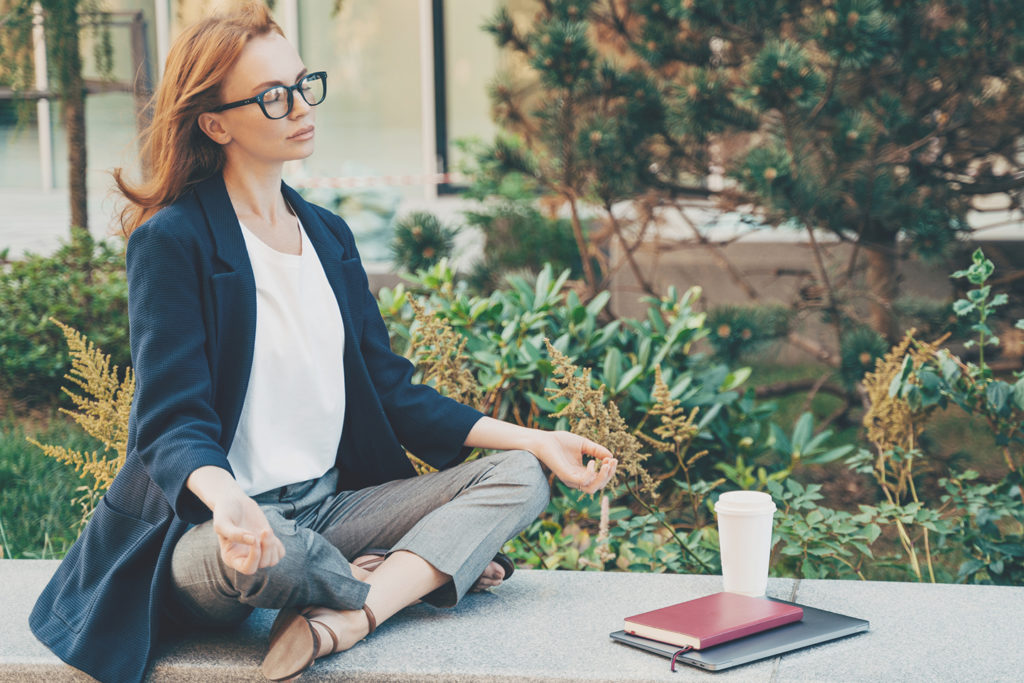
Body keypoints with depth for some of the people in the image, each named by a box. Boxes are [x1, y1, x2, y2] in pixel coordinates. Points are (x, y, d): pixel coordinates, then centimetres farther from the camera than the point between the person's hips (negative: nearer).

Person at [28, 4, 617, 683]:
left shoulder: (328, 235, 14)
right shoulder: (172, 241, -8)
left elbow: (390, 391, 15)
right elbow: (174, 424, -16)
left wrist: (536, 440, 6)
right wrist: (224, 498, -40)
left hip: (330, 504, 7)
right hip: (233, 523, -7)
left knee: (520, 479, -11)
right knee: (265, 552, -41)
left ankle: (334, 624, -29)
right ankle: (420, 572, -10)